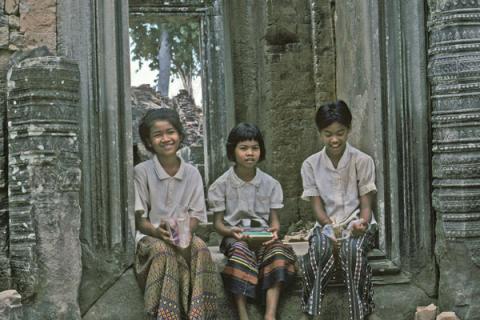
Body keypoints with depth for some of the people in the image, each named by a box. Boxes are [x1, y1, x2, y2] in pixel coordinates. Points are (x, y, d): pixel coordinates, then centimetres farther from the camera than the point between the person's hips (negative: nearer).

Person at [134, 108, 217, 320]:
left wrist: (185, 231, -19)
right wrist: (159, 231, -26)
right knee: (164, 251, -35)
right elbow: (139, 220, -5)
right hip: (150, 236, -2)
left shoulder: (192, 173, 4)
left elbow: (196, 215, 4)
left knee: (200, 249, -30)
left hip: (183, 236, 2)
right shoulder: (141, 172, -5)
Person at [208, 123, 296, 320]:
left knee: (279, 251, -32)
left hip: (263, 235, 2)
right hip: (235, 236, -2)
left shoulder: (270, 184, 7)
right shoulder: (221, 185, 1)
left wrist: (274, 230, -17)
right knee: (240, 252, -37)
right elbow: (218, 223, 3)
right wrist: (231, 231, -20)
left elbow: (274, 220, 8)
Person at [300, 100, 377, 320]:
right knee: (320, 247, -35)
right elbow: (317, 206, -3)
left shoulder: (362, 161, -4)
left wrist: (362, 223, -27)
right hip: (327, 224, 1)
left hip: (356, 223, -1)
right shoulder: (311, 164, 0)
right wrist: (331, 228, -24)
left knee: (352, 249, -36)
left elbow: (366, 205, -4)